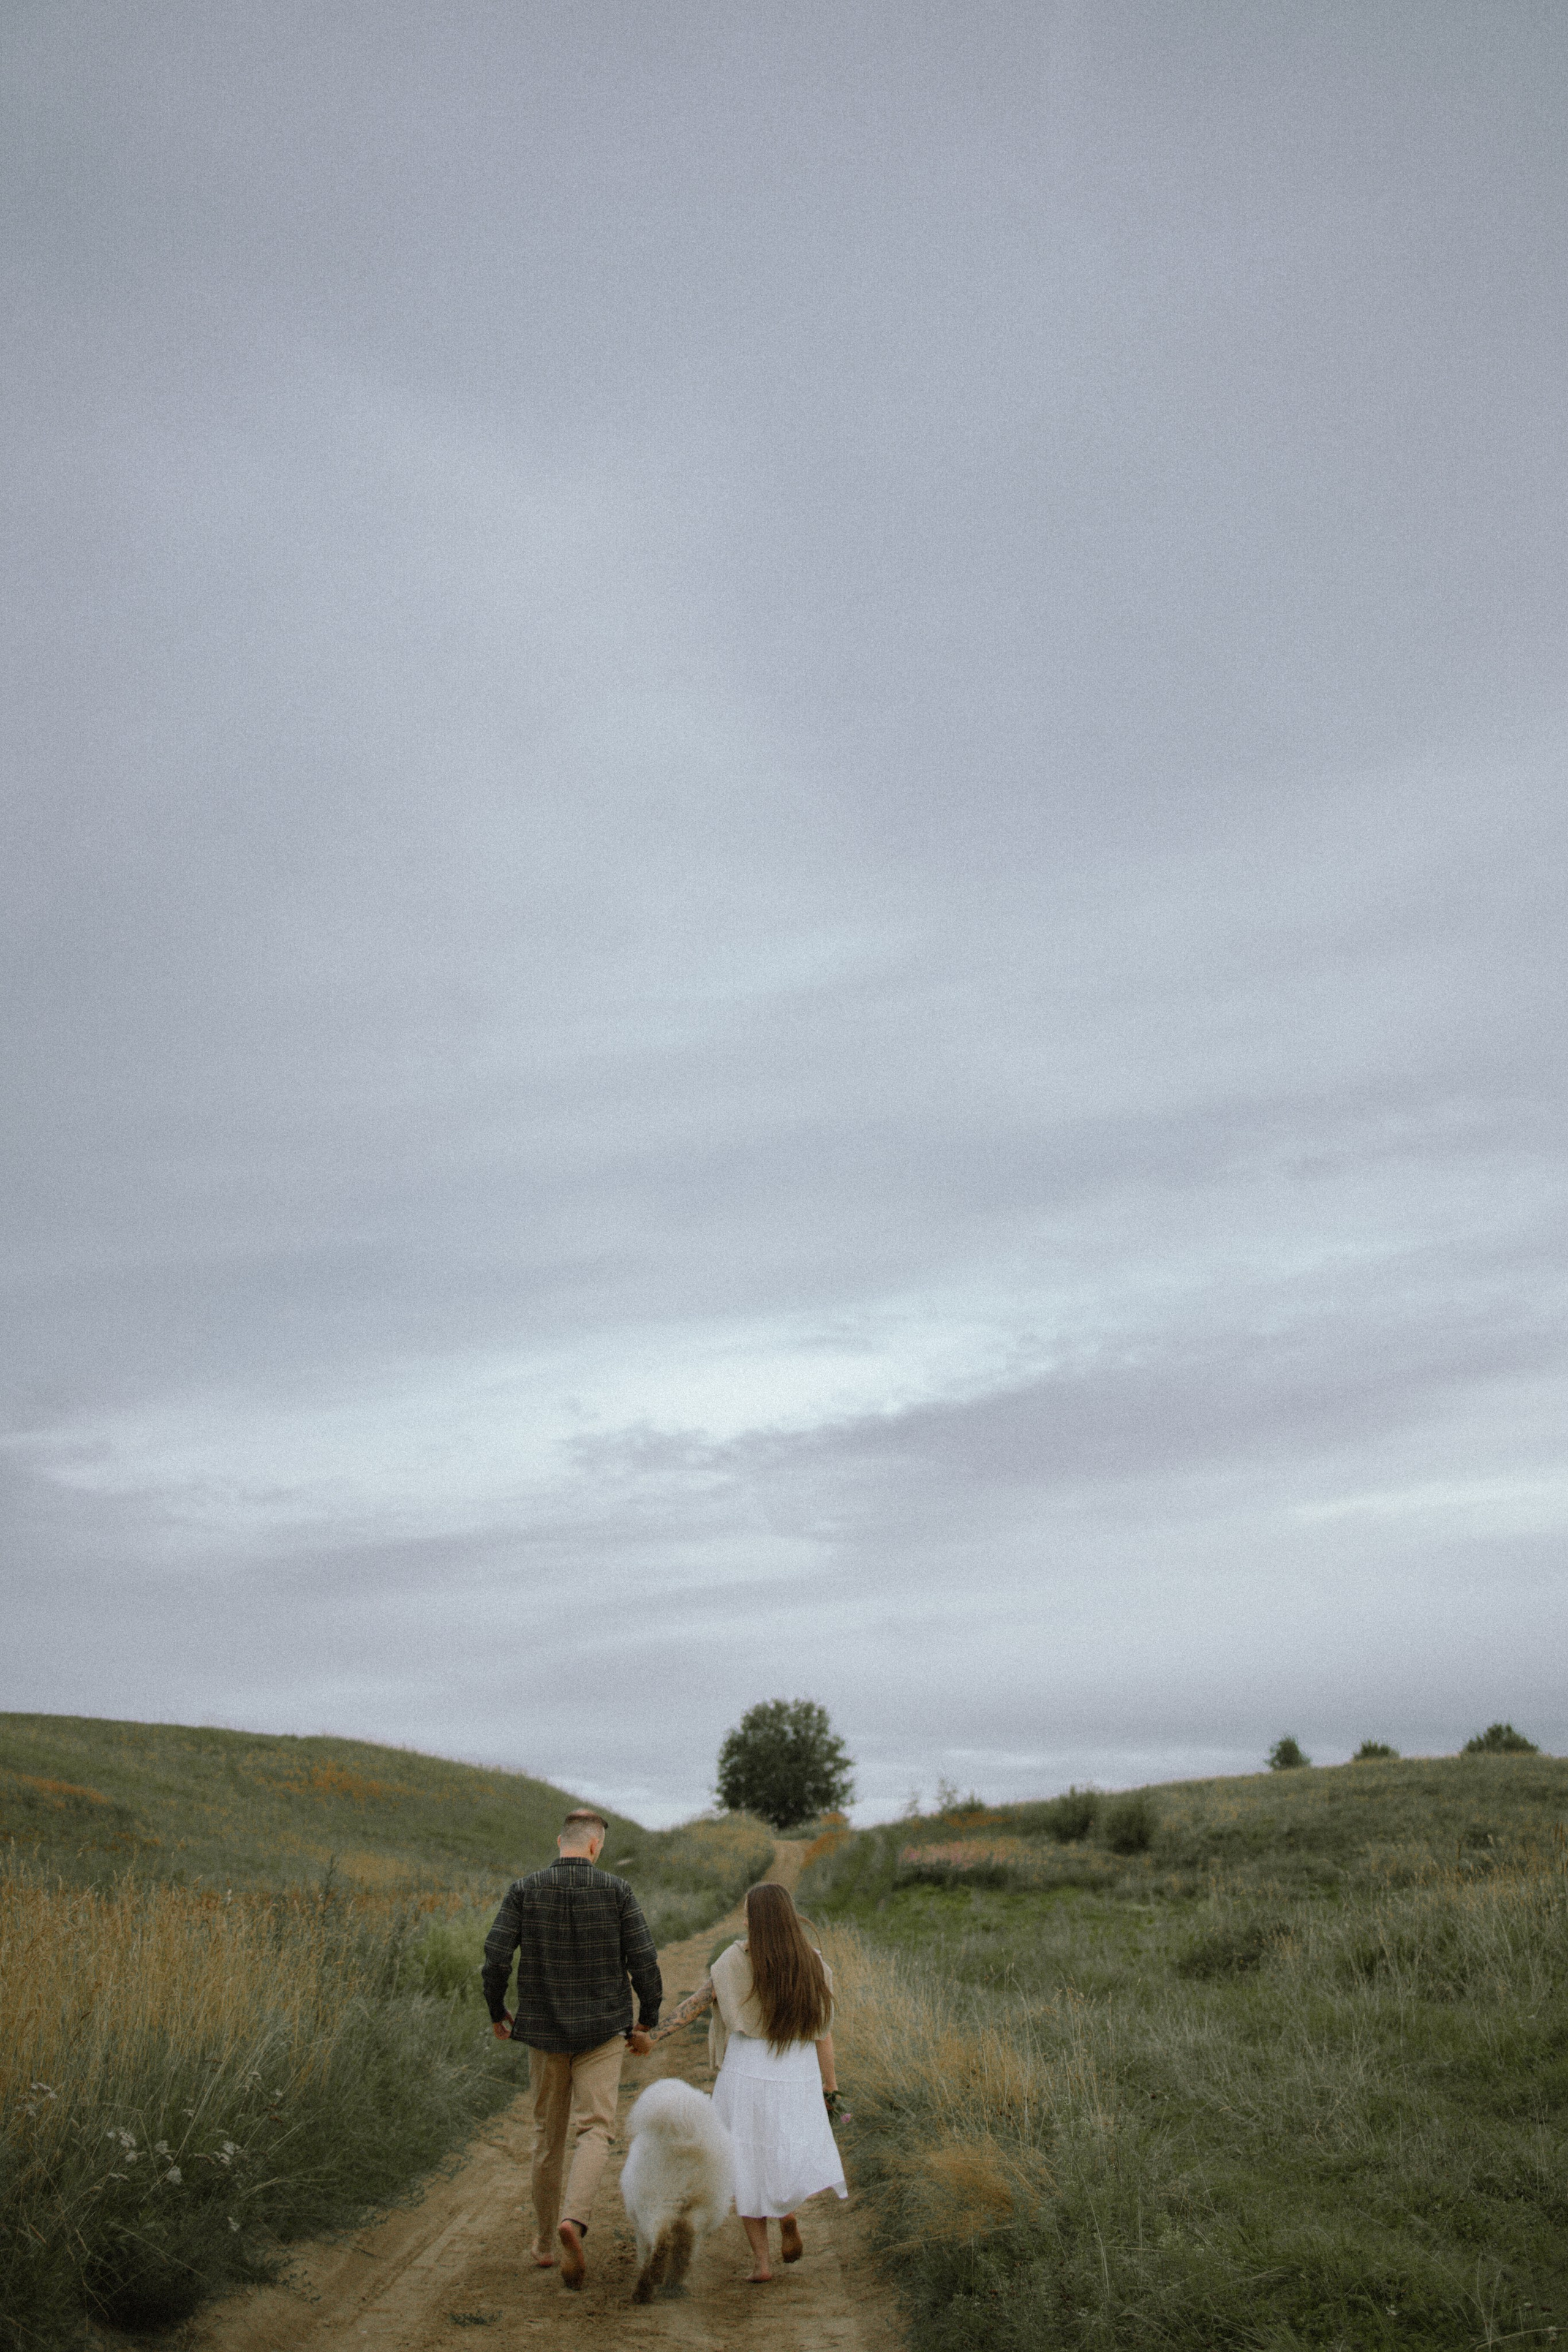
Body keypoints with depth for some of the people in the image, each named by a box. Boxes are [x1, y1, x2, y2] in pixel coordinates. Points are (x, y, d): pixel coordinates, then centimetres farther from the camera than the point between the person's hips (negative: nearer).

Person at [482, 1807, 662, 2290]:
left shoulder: (524, 1889, -5)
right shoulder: (616, 1890, -7)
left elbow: (496, 1957, -11)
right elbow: (644, 1962, -9)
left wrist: (497, 2014, 6)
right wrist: (646, 2021, 7)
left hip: (545, 2031, 2)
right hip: (602, 2030, -2)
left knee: (549, 2135, 17)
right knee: (594, 2129, -1)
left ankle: (545, 2242, 25)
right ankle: (573, 2219, -26)